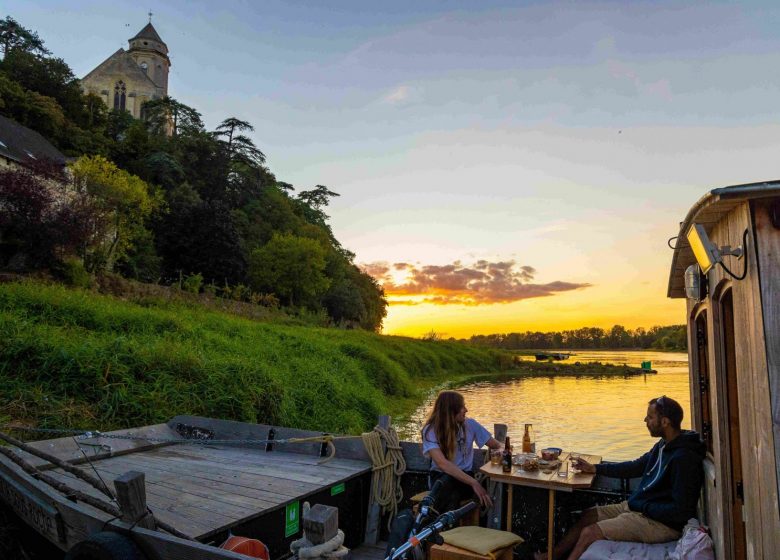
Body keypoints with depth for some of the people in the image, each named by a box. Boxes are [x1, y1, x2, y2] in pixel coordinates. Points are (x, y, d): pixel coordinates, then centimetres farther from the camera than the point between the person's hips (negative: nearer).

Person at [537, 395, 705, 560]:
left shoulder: (683, 458, -25)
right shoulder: (664, 445, 6)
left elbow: (681, 511, -26)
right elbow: (636, 467, 15)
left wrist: (643, 507, -16)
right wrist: (594, 468, 11)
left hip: (661, 522, -10)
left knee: (590, 533, -13)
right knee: (589, 515, 10)